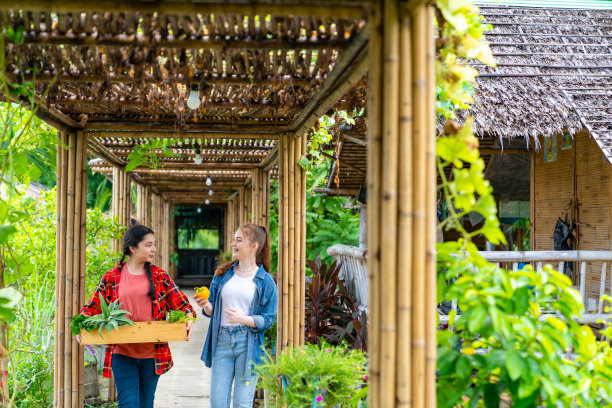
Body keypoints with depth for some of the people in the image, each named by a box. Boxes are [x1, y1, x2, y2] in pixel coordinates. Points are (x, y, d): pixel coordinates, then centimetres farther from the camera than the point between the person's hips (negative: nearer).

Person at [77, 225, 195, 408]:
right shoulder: (112, 278, 1)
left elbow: (181, 303, 5)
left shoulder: (160, 277, 5)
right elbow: (92, 307, 7)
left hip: (151, 354, 2)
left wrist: (189, 317, -15)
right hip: (122, 354, -2)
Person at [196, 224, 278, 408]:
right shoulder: (222, 274, 9)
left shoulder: (266, 282, -1)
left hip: (248, 345, -3)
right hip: (222, 342, 3)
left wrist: (243, 319, -20)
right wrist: (206, 305, -10)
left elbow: (268, 320, -4)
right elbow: (213, 310, 13)